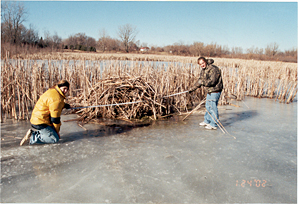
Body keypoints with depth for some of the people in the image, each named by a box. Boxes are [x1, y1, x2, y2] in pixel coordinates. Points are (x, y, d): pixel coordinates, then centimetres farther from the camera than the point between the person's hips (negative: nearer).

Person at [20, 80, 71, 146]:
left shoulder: (52, 91, 9)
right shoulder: (56, 99, -22)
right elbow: (55, 118, -19)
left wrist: (64, 105, 23)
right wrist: (57, 131, -7)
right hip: (40, 123, -10)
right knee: (55, 138, -13)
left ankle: (34, 132, 14)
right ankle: (31, 138, -11)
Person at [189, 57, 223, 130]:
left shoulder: (213, 69, -19)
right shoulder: (203, 70, 11)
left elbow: (212, 81, -27)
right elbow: (200, 80, 18)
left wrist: (202, 82, -18)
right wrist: (193, 88, 16)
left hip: (215, 91, -10)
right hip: (209, 91, 10)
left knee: (213, 107, -5)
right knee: (208, 106, 19)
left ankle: (214, 125, 5)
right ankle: (207, 121, 35)